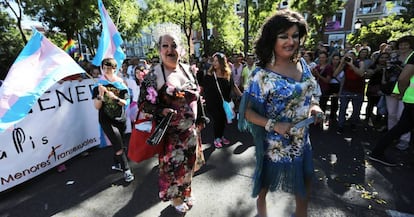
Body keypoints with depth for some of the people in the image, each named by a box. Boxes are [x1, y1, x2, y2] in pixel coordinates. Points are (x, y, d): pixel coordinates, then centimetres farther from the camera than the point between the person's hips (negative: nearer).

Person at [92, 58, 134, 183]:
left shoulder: (120, 84, -2)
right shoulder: (98, 85, -5)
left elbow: (125, 103, -6)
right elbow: (97, 107, -7)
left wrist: (115, 97, -23)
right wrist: (100, 94, -23)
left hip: (120, 119, 3)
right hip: (106, 120, -2)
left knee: (119, 143, 15)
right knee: (118, 144, -11)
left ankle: (116, 164, 39)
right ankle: (126, 170, 1)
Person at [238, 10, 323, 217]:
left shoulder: (302, 64, -2)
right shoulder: (263, 75, -22)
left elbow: (311, 93, 13)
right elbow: (247, 111, -19)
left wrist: (314, 106, -7)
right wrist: (273, 125, -29)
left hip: (302, 139, 6)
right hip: (276, 143, -6)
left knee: (305, 179, 23)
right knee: (268, 179, 19)